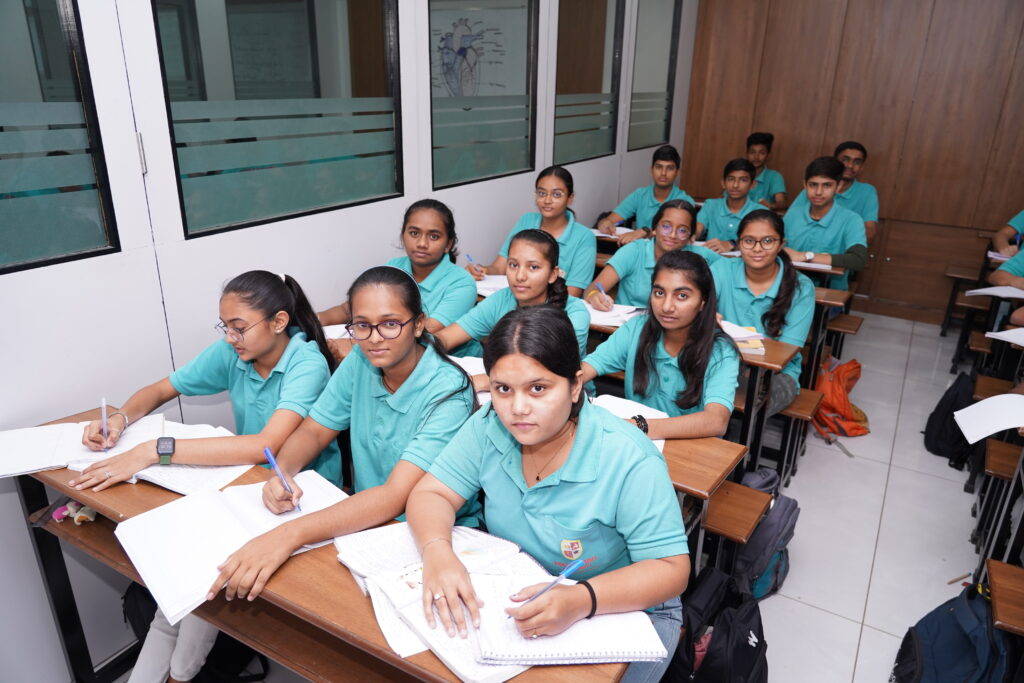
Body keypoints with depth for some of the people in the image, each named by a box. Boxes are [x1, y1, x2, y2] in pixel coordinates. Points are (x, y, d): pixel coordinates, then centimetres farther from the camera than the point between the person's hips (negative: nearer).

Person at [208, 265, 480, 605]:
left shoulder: (448, 391, -24)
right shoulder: (360, 362, -4)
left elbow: (396, 496, -33)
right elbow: (313, 431, 4)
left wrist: (291, 534, -43)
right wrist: (281, 473, -20)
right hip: (367, 516, 6)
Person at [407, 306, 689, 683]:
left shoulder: (629, 460, -26)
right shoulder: (489, 427, -12)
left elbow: (670, 568, -22)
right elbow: (431, 494, -8)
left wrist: (580, 601, -39)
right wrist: (437, 552, -31)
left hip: (623, 611, -3)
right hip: (512, 600, 3)